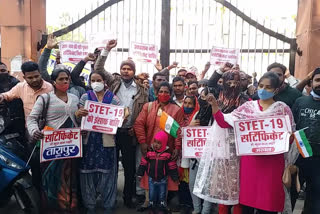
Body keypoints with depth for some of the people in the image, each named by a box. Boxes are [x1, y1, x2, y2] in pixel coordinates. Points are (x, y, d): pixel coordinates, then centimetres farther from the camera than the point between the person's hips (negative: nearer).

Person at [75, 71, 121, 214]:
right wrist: (78, 113, -19)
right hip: (89, 139, 1)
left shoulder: (113, 98, 6)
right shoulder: (85, 97, 8)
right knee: (89, 171, 4)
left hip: (107, 139, 0)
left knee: (107, 172, 3)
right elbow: (79, 116, 4)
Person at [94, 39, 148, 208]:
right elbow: (98, 68, 0)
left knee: (130, 167, 8)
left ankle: (128, 197, 24)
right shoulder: (114, 82, 5)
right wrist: (107, 50, -8)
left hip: (129, 133, 0)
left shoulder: (141, 90, 5)